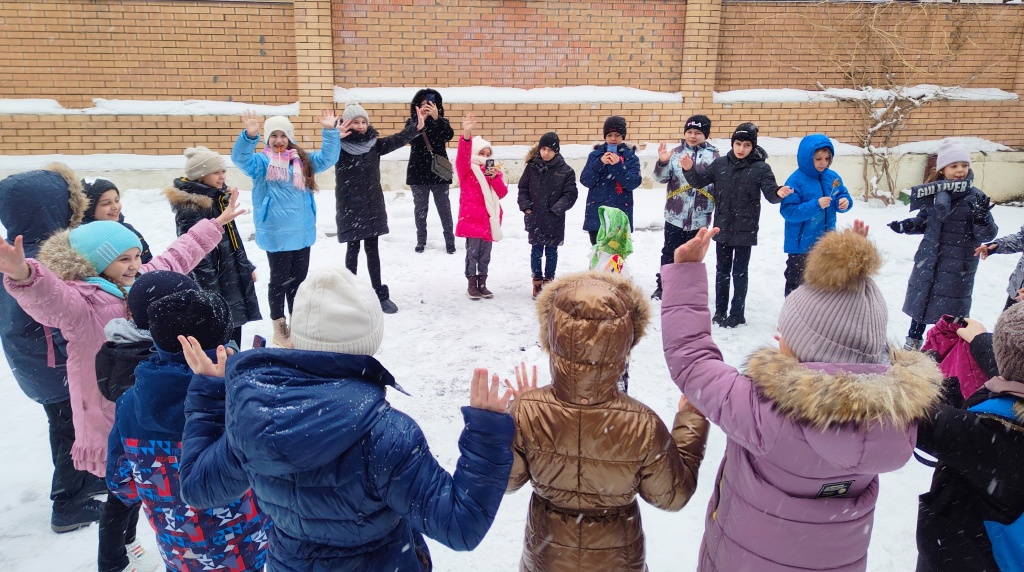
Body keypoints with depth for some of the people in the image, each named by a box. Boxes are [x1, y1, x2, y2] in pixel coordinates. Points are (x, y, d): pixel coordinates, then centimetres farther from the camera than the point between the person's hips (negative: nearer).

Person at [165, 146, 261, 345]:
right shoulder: (190, 207, -19)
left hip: (233, 279, 9)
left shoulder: (218, 197, 10)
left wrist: (247, 267, 21)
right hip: (213, 285, -9)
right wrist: (212, 294, -22)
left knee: (233, 334, 17)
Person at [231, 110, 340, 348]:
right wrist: (249, 136, -38)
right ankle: (279, 327, 19)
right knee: (280, 279, 5)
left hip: (302, 232, 5)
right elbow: (240, 158, -20)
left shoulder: (303, 161, 12)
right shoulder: (261, 162, -2)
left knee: (299, 278, 15)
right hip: (276, 234, -5)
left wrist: (330, 131, -7)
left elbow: (328, 157, 7)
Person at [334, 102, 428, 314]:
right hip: (349, 207, -4)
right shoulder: (340, 147, -10)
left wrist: (418, 126, -25)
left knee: (372, 249, 10)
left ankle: (380, 294, 17)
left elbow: (397, 140, -10)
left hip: (373, 206, 4)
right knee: (353, 249, 5)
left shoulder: (374, 144, 2)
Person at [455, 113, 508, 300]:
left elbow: (503, 193, 6)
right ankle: (471, 285, 11)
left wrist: (495, 178, -11)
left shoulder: (494, 171, 13)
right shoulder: (466, 169, -2)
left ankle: (482, 284, 21)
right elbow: (462, 155, -24)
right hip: (472, 218, -5)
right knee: (473, 253, -1)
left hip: (489, 218, 5)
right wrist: (466, 135, -41)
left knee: (485, 255, 11)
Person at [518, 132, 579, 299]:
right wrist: (525, 206, -4)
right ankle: (537, 282, 18)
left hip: (554, 220, -1)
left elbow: (570, 194, -4)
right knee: (536, 251, 6)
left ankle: (549, 282, 23)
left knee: (551, 251, 10)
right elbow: (523, 188, 8)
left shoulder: (565, 170, -4)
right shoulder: (532, 167, 2)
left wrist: (556, 209, -14)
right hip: (535, 218, 1)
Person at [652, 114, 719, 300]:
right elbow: (662, 177, -2)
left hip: (699, 216, 0)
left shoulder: (714, 155, 0)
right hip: (675, 214, 0)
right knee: (670, 251, 9)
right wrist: (662, 162, -21)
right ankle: (663, 286, 24)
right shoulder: (676, 152, 2)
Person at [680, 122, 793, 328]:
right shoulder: (720, 164, 1)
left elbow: (770, 193, -14)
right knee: (722, 270, 13)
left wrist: (778, 193, -37)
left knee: (739, 272, 5)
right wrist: (689, 170, -14)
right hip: (722, 227, 3)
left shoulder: (761, 168, -8)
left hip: (745, 230, -3)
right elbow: (699, 181, 5)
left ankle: (737, 314, 17)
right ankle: (720, 312, 25)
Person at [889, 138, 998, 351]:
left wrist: (982, 216, -33)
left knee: (951, 309, 3)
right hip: (928, 259, 4)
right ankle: (914, 339, 36)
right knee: (920, 299, 17)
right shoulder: (933, 191, 0)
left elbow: (987, 235, -14)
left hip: (958, 265, -4)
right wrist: (906, 225, -4)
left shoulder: (976, 197, -11)